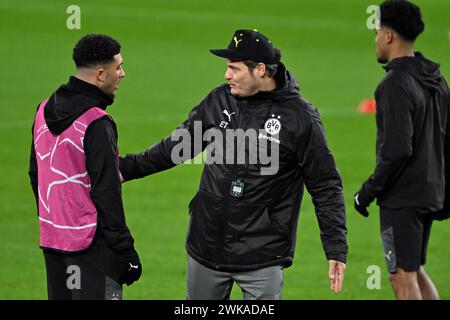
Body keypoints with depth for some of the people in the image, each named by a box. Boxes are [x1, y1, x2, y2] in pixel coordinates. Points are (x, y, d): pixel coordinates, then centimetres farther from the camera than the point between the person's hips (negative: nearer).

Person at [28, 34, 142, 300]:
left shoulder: (45, 110, 7)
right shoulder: (96, 124, -18)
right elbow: (106, 193, -19)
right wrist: (126, 252, -13)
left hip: (51, 237, 8)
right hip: (91, 245, -8)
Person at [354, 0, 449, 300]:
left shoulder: (396, 85, -18)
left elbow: (397, 150, -24)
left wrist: (369, 191, -14)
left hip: (401, 199, -9)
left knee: (403, 277, -2)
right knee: (415, 271, 19)